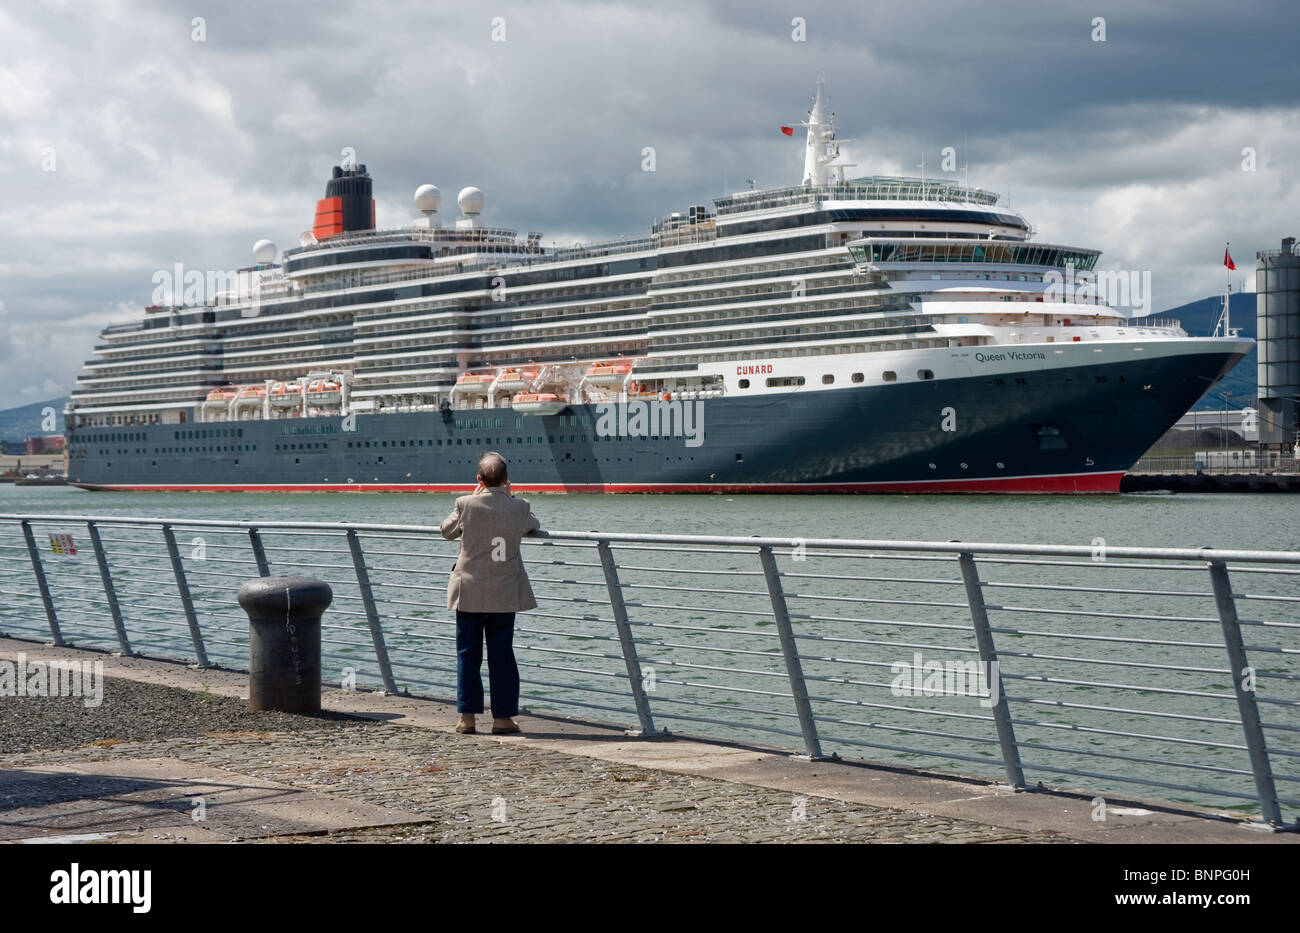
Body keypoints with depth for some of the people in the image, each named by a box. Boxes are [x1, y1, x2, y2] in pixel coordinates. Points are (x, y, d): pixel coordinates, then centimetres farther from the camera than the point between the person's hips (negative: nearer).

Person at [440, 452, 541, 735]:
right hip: (505, 595, 0)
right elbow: (534, 526, 15)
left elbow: (447, 531, 10)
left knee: (467, 655, 8)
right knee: (501, 656, 6)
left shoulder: (466, 504, -9)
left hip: (469, 593, 0)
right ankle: (502, 717, 7)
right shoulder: (519, 507, -7)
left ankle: (467, 716, 9)